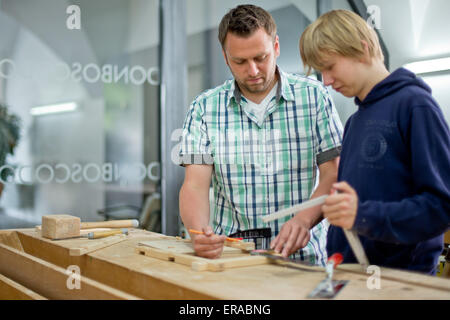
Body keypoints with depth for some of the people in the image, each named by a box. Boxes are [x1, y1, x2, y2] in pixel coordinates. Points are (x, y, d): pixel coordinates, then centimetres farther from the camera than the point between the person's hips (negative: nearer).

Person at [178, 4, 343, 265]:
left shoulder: (314, 96, 3)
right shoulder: (204, 108, 5)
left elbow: (333, 176, 0)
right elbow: (195, 185, -2)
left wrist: (303, 220, -19)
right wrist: (200, 231, -22)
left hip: (304, 257, -1)